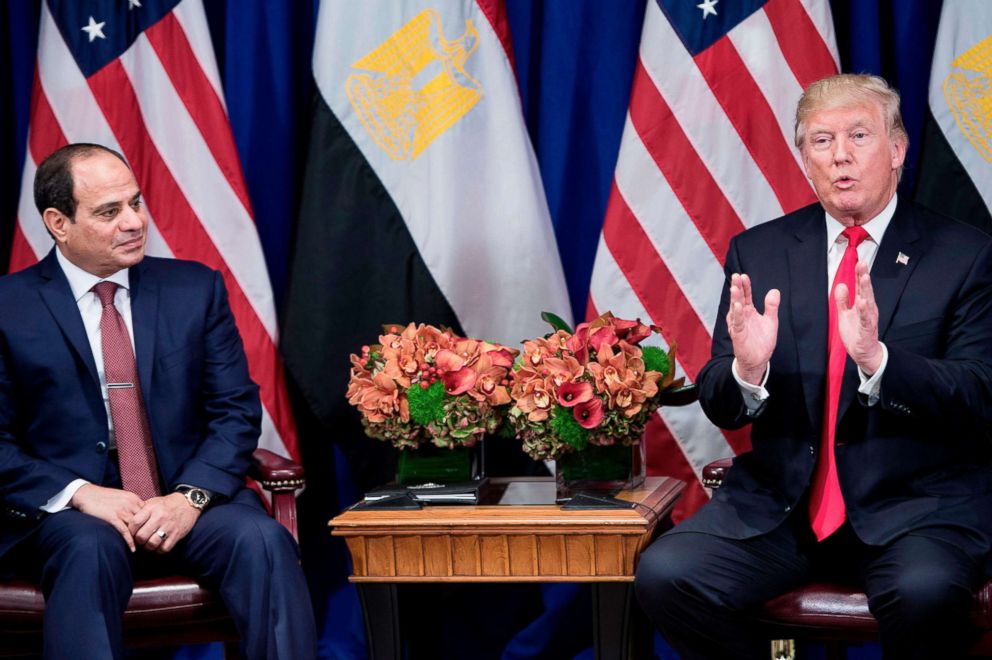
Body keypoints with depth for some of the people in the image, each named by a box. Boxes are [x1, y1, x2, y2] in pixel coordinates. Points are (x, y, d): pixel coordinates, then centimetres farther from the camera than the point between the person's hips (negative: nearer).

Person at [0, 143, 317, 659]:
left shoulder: (195, 288, 9)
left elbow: (236, 410, 5)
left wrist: (191, 497, -14)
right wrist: (81, 494, -18)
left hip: (185, 503, 2)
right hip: (67, 516, -2)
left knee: (263, 539, -28)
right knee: (92, 550, -36)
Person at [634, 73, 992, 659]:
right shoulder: (757, 253, 8)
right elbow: (719, 407, 7)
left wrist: (876, 358, -27)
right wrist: (747, 369, -18)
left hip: (916, 504, -3)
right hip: (781, 501, 3)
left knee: (925, 591, -35)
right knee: (665, 573, -22)